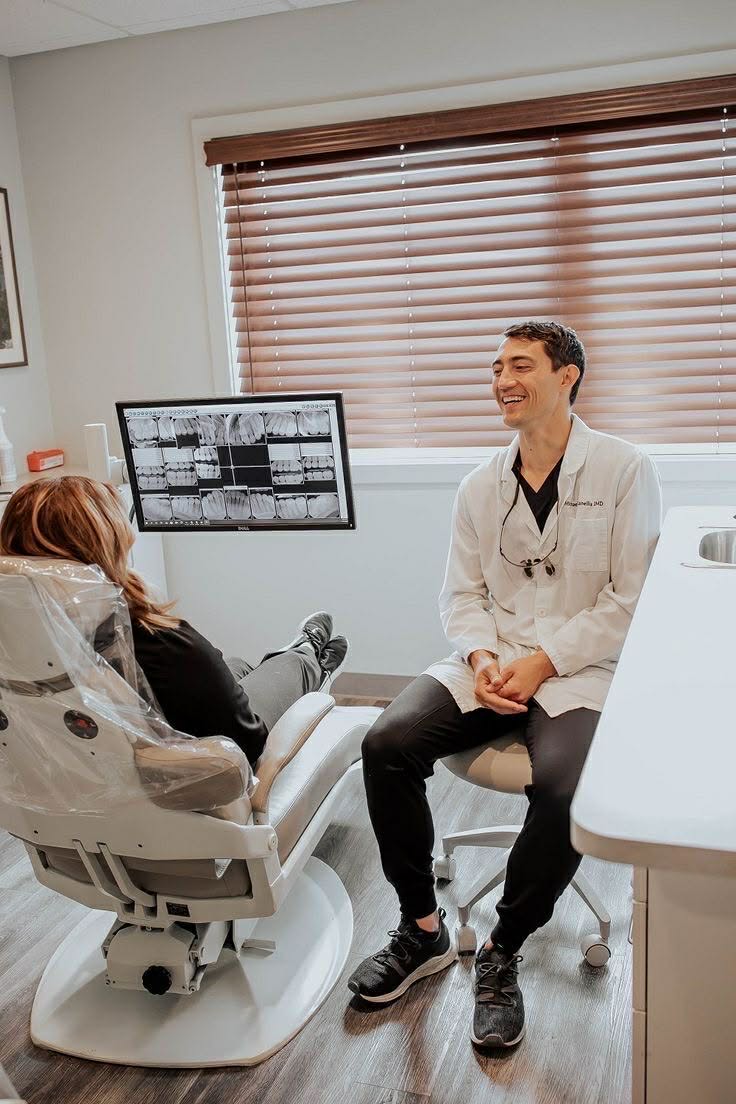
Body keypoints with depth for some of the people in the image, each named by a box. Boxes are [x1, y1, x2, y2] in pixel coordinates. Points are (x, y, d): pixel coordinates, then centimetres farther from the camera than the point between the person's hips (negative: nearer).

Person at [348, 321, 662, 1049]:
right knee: (387, 744, -19)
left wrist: (542, 662, -15)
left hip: (579, 671, -4)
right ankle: (422, 931, 2)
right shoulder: (480, 486, 11)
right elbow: (461, 594, 11)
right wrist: (482, 658, -10)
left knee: (562, 787, -32)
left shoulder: (626, 471, -3)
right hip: (489, 665, 4)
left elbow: (631, 600, -7)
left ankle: (502, 955, -4)